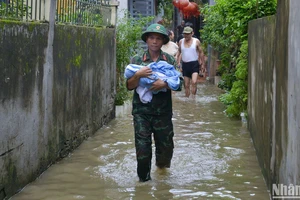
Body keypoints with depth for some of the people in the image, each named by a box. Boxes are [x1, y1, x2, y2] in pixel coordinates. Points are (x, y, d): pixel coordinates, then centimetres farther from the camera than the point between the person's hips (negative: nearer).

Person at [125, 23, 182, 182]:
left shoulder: (170, 61, 5)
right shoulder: (137, 60, 4)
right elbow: (129, 86, -1)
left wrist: (164, 84, -19)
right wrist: (138, 75, -20)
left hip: (163, 111, 1)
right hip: (142, 111, -1)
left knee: (166, 146, 9)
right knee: (143, 147, -5)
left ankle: (162, 165, 40)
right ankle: (144, 178, 11)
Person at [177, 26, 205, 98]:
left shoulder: (196, 41, -2)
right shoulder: (181, 42, 6)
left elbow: (201, 52, 4)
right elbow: (179, 52, 18)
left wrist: (202, 63, 3)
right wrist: (178, 62, 14)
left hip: (194, 64, -3)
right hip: (185, 65, 4)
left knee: (194, 82, -22)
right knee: (186, 85, 7)